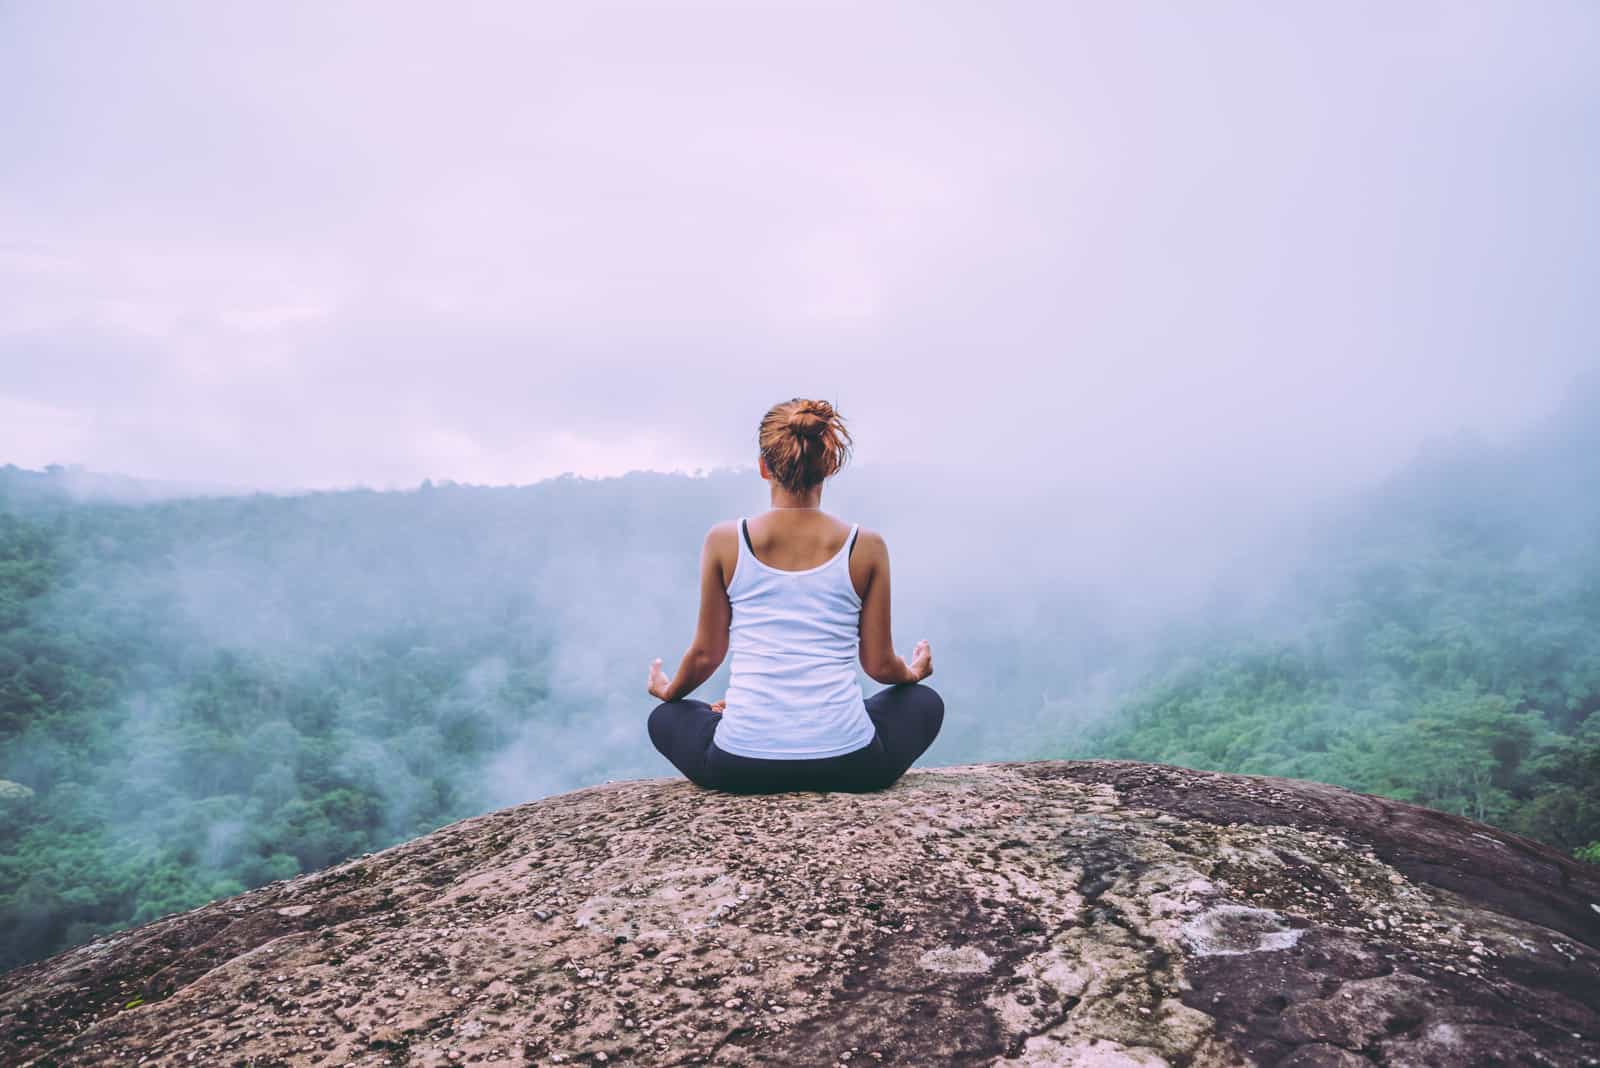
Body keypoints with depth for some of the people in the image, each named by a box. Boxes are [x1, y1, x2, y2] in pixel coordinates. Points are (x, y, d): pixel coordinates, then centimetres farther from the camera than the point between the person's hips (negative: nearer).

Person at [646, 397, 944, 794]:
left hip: (741, 765, 1)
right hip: (847, 764, 0)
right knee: (925, 702, 32)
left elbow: (706, 653, 7)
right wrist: (914, 672, 30)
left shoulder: (725, 541, -3)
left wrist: (669, 690, 31)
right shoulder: (867, 546, -3)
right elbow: (879, 665, 5)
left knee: (665, 718, 34)